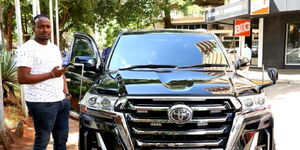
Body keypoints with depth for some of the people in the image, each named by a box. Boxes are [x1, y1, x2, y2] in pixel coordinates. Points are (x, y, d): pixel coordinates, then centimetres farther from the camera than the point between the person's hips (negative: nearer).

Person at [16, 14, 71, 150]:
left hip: (62, 100, 8)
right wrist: (51, 74, -21)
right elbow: (22, 78, -18)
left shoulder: (54, 48, 16)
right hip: (42, 103, -8)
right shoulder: (27, 49, -9)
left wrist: (66, 92, 7)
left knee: (62, 139, 17)